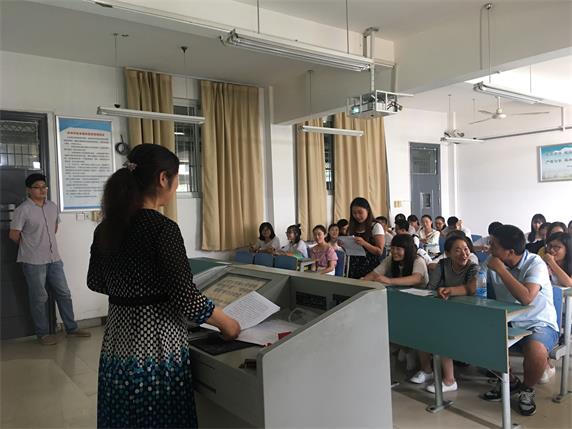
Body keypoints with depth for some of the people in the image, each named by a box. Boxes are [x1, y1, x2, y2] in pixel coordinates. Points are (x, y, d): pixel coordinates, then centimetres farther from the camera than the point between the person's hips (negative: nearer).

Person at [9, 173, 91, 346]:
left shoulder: (52, 206, 6)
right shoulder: (23, 210, -13)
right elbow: (13, 235, -8)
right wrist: (30, 246, 5)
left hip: (54, 259, 6)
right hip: (33, 262, -6)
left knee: (64, 293, 10)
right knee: (39, 298, 5)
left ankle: (71, 328, 22)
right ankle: (43, 333, 19)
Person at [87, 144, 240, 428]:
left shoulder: (106, 226, 2)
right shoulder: (162, 228, -20)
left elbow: (96, 282, 15)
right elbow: (186, 299, -22)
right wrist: (226, 323, -7)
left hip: (117, 341, 7)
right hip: (156, 344, -7)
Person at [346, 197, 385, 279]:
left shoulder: (376, 227, -5)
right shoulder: (353, 227, 10)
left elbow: (380, 251, -11)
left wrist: (364, 243, -25)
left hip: (370, 269, -4)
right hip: (354, 269, 4)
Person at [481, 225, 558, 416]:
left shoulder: (535, 264, -19)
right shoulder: (493, 262, -3)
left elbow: (526, 297, -35)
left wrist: (500, 269, -28)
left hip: (538, 324, -5)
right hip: (508, 323, 5)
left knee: (536, 352, -35)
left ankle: (527, 389, 1)